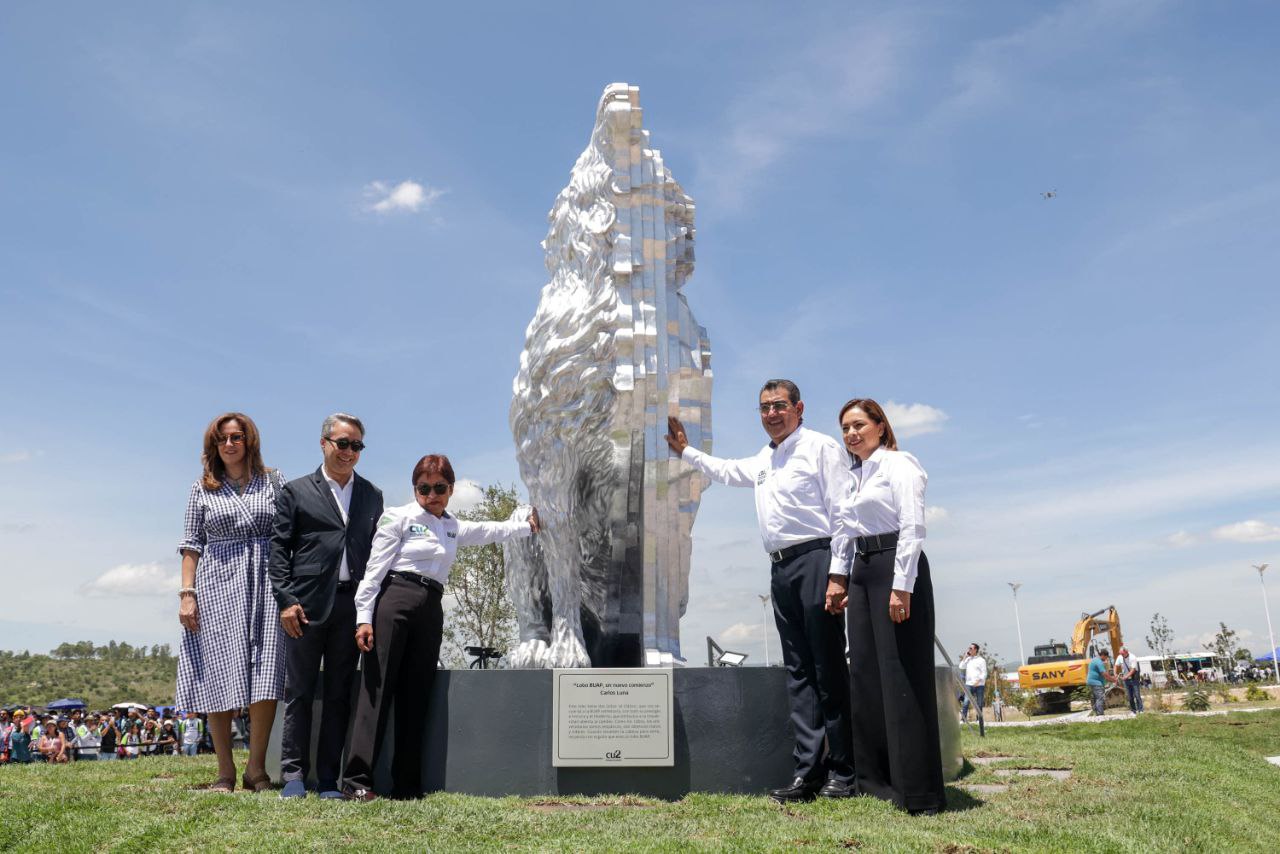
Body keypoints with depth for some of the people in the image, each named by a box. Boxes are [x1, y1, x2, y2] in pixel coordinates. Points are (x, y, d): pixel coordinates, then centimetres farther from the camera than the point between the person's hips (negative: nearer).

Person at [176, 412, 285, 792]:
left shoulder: (272, 481, 9)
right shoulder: (203, 489, 9)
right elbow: (192, 544, 8)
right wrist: (187, 594, -1)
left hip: (266, 584, 0)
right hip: (218, 585, 0)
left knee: (266, 679, -6)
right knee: (219, 678, 1)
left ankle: (257, 768, 4)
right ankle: (225, 771, 10)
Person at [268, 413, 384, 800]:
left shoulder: (372, 495, 15)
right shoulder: (297, 491, 7)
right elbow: (278, 547, 2)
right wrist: (286, 600, -8)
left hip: (352, 605, 3)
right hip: (306, 604, -2)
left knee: (339, 695, 6)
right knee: (299, 692, 3)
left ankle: (328, 779, 12)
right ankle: (294, 775, 12)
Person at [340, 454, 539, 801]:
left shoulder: (453, 528, 21)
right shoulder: (399, 518, 3)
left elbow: (491, 531, 39)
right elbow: (375, 569, -2)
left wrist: (527, 526, 48)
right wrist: (364, 617, -9)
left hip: (430, 611, 6)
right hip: (393, 601, -6)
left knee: (415, 698, 5)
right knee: (376, 689, -9)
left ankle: (406, 785, 9)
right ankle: (356, 781, -9)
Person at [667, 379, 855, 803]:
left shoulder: (822, 447, -1)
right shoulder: (764, 461, 23)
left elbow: (843, 510, -9)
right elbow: (726, 471, 44)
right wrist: (685, 450, 45)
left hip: (814, 560, -8)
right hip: (780, 569, 8)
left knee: (828, 668, -6)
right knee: (798, 671, 5)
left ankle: (841, 773, -2)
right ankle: (808, 770, 7)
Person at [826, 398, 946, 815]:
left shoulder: (899, 465, -5)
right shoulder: (855, 476, 19)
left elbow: (912, 526, -14)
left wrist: (901, 586, -21)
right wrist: (839, 576, 11)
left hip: (896, 568, -8)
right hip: (861, 572, 8)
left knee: (902, 676, -8)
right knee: (864, 672, 7)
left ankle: (918, 791, -2)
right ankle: (876, 778, 17)